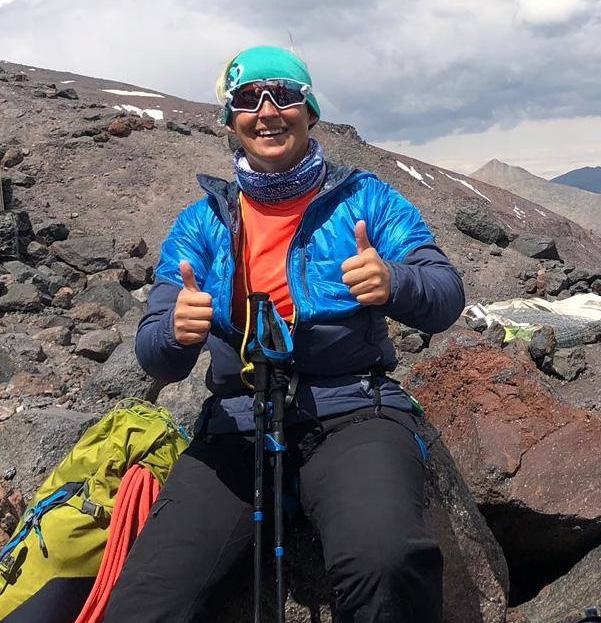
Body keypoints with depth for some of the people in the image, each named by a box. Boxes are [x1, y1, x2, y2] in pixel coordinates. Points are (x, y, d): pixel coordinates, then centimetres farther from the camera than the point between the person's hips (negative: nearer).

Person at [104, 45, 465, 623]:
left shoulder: (364, 198, 7)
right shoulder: (201, 222, 11)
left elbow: (446, 300, 0)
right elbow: (154, 356, 6)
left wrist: (394, 283, -23)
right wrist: (177, 333, -19)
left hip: (353, 409, -1)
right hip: (237, 424, 2)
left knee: (385, 563, -33)